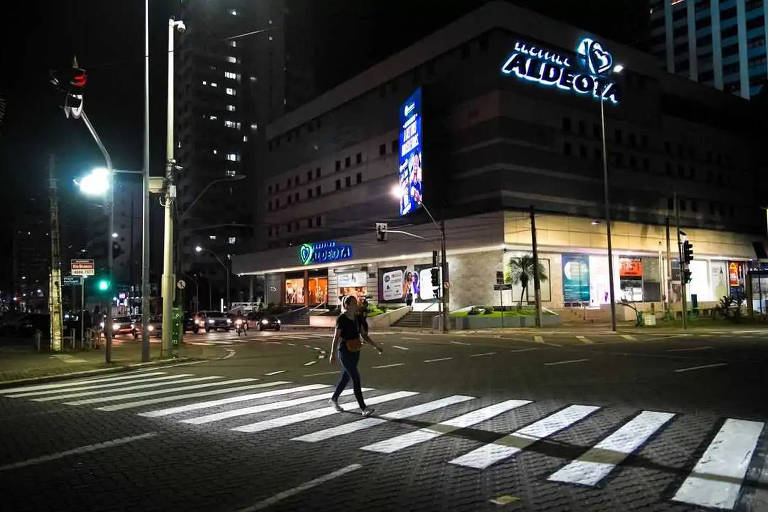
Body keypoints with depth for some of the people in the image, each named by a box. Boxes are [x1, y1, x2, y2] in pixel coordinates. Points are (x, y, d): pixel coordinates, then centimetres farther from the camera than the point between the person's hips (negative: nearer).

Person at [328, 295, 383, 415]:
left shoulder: (358, 318, 5)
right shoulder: (341, 319, -14)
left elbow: (364, 335, 7)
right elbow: (336, 337, -9)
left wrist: (376, 346, -2)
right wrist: (332, 354, -6)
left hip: (355, 352, 7)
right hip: (345, 352, -7)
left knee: (346, 378, 18)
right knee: (356, 378, -11)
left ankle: (333, 399, 38)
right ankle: (363, 408, -8)